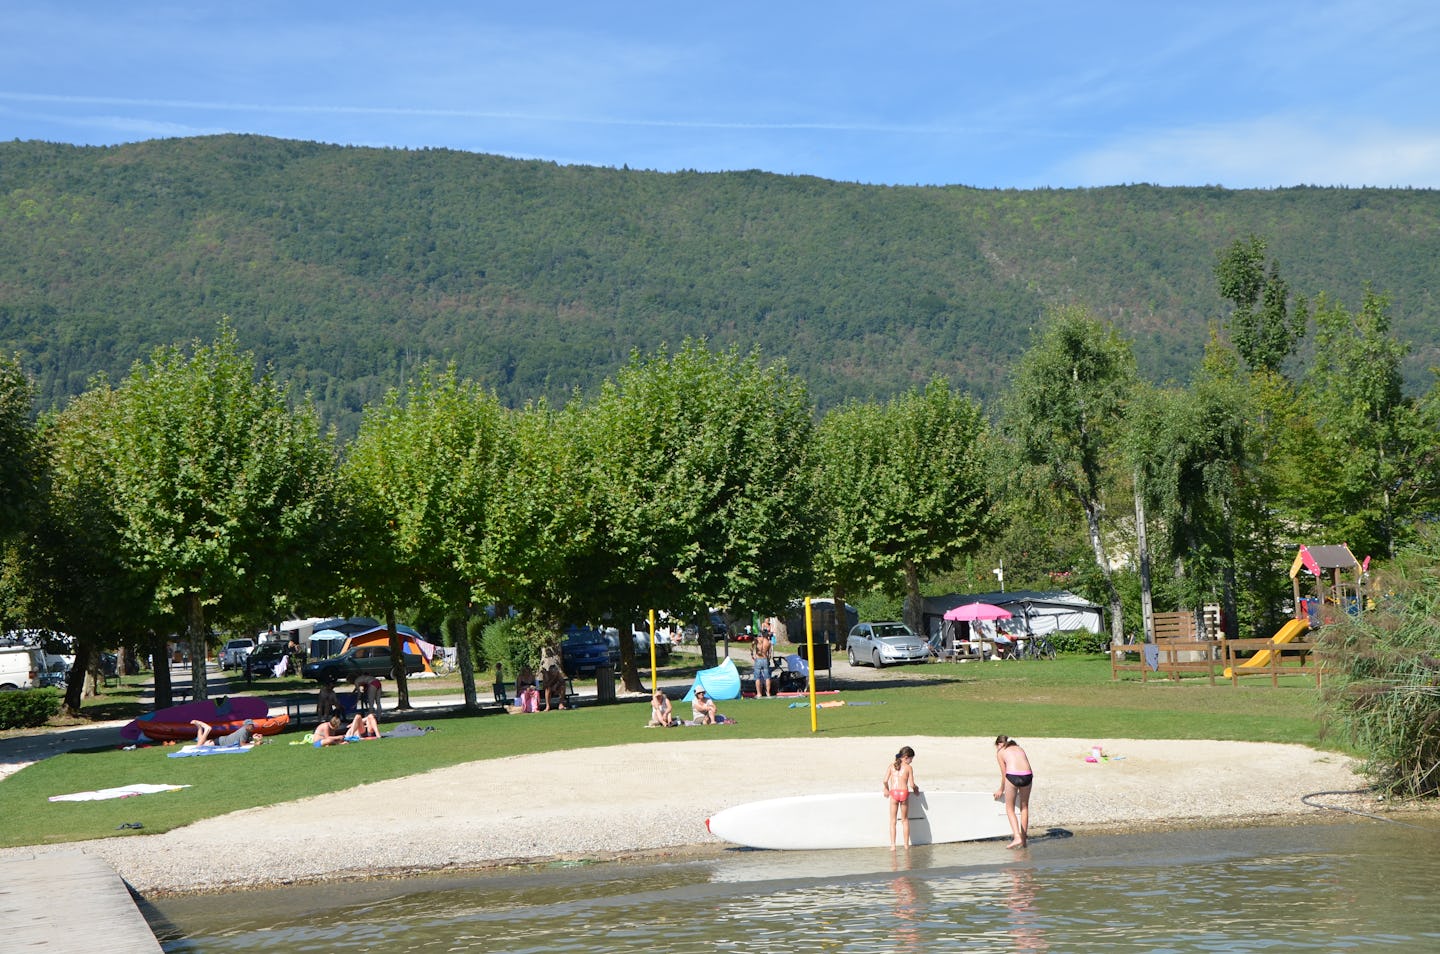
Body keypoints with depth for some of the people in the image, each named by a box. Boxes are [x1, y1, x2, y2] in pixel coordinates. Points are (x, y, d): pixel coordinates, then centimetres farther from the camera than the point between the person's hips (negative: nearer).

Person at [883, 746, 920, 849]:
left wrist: (886, 789, 20)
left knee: (893, 821, 7)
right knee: (905, 820, 15)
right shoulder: (909, 767, 0)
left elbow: (885, 781, 1)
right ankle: (906, 844, 20)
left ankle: (893, 845, 1)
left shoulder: (892, 766, 7)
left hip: (893, 793, 1)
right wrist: (916, 788, 19)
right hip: (904, 792, -1)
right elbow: (911, 784, -3)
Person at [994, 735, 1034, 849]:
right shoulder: (1019, 749, 28)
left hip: (1013, 776, -4)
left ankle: (1017, 837, -6)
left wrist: (1001, 790, 34)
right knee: (1024, 807, 22)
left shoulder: (1000, 752, 16)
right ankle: (1024, 838, 25)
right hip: (1027, 775, 4)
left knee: (1010, 809, 10)